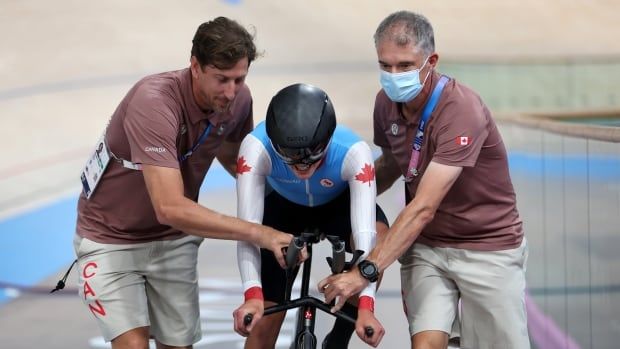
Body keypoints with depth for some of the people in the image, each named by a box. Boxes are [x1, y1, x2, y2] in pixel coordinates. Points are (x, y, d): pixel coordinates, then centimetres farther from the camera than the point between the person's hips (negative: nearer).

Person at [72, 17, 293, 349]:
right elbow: (170, 208, -40)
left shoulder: (238, 98, -13)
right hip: (111, 237, -5)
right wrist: (258, 233, -42)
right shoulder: (154, 101, -33)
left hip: (172, 240, 6)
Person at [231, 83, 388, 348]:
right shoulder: (256, 147, -38)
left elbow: (365, 234, -43)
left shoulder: (353, 152, -38)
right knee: (264, 321, -8)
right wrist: (253, 296, -55)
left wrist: (365, 306, -54)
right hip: (284, 208, 1)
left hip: (339, 205, 0)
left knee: (379, 238, -34)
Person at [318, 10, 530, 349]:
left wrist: (365, 271, -34)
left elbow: (423, 208, -30)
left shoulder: (461, 110, -25)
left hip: (488, 248, -4)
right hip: (425, 245, 4)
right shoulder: (387, 102, -4)